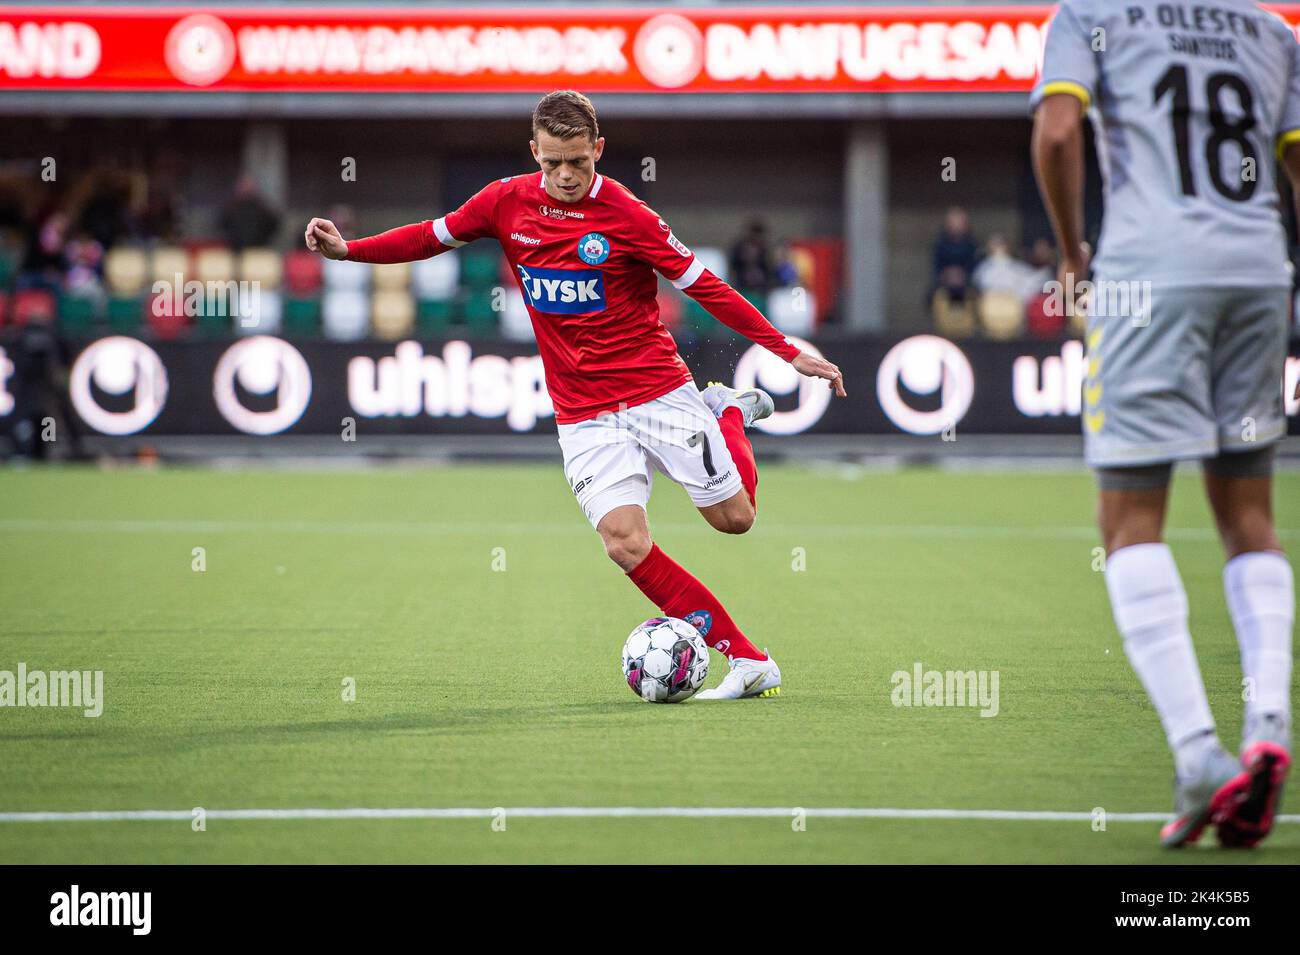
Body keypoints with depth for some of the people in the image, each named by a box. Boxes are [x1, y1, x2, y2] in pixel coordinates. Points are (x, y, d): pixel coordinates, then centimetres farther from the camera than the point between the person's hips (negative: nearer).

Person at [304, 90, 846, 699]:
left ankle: (728, 412, 37)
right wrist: (348, 249, 0)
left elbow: (706, 288, -7)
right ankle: (748, 661, -9)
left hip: (659, 392, -2)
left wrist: (789, 353, -8)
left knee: (733, 517, 4)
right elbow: (433, 237, 12)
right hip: (584, 415, 2)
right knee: (624, 541, -17)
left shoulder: (628, 216, -12)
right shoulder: (507, 203, -2)